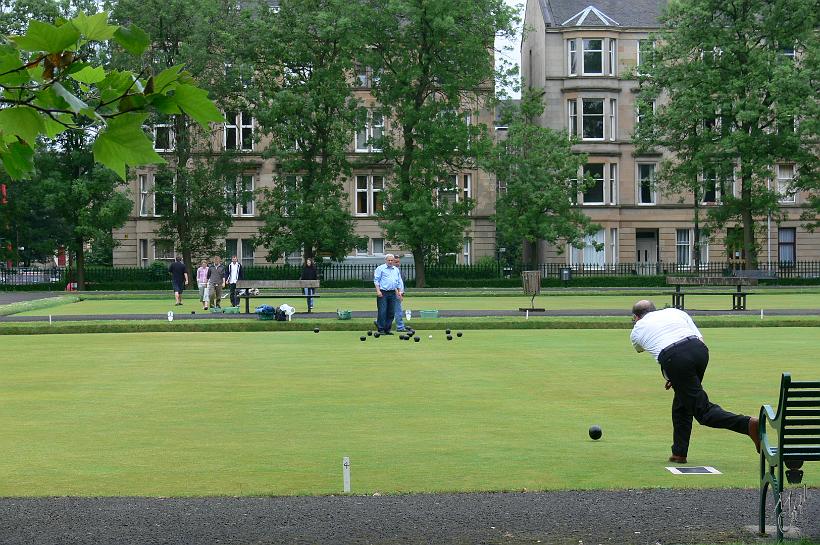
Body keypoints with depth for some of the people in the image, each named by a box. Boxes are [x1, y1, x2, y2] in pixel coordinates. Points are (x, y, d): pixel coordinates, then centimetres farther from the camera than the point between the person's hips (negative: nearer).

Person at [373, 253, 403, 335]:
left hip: (392, 293, 5)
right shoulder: (380, 268, 2)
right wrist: (378, 291, -13)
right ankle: (381, 329, -3)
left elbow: (399, 282, 21)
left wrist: (400, 292, 12)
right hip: (383, 293, -5)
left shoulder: (396, 270, 18)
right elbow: (376, 280, -3)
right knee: (382, 312, -8)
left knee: (391, 312, 4)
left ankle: (387, 329, 11)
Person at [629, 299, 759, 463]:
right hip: (699, 350, 5)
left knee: (702, 410, -5)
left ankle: (748, 424, -26)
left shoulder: (637, 330, 25)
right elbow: (700, 338, 21)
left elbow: (639, 349, 48)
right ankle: (679, 453, 23)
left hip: (673, 358, -5)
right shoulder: (675, 312, 31)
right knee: (682, 402, 23)